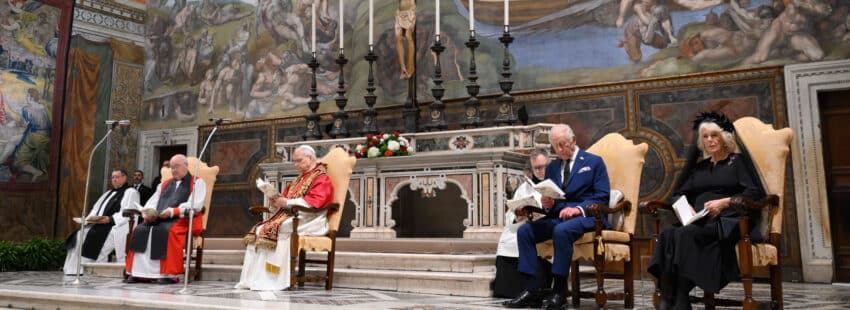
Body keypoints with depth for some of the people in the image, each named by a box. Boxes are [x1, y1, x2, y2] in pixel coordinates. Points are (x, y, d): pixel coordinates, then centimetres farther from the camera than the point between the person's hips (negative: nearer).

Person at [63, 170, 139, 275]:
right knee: (80, 236, -8)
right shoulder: (108, 193, 28)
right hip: (99, 224, 8)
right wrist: (91, 218, 1)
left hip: (116, 227, -8)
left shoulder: (131, 192, 1)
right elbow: (96, 208, 23)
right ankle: (76, 269, -9)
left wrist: (110, 219, -22)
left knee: (97, 237, -28)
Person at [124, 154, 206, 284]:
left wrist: (172, 212, -19)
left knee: (167, 231, -35)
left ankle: (170, 274, -33)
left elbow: (195, 205, -8)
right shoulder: (165, 183, 29)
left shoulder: (197, 182, 8)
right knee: (140, 230, -20)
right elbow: (152, 202, 20)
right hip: (159, 220, 6)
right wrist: (148, 214, -4)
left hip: (183, 220, -6)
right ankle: (137, 273, -20)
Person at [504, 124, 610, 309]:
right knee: (524, 230, -19)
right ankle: (532, 290, -20)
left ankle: (559, 292, -26)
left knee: (561, 230, -37)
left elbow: (602, 197, -4)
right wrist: (547, 204, -5)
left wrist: (578, 209, -19)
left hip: (587, 216, -5)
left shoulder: (594, 162, 5)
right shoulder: (552, 167, 20)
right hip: (557, 216, 6)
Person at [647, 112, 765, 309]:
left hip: (728, 221, -4)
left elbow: (756, 193, 0)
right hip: (699, 222, 4)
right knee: (668, 234, -32)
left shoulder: (738, 160, 13)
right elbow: (680, 194, 25)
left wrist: (724, 202, -15)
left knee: (685, 234, -36)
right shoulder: (700, 165, 28)